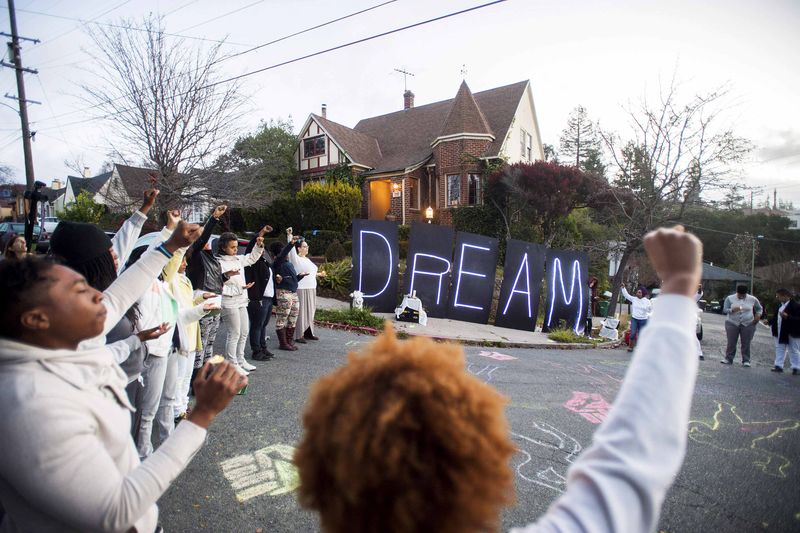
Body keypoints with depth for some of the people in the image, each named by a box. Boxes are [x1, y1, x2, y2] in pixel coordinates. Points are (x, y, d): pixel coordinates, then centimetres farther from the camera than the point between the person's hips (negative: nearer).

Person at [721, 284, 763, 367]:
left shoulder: (753, 299, 4)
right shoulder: (730, 298, -1)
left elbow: (759, 308, 18)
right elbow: (724, 310, -5)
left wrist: (758, 315, -2)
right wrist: (732, 310, -25)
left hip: (748, 324, 1)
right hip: (732, 323, -1)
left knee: (746, 344, 1)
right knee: (731, 343, 0)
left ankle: (746, 361, 8)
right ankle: (728, 359, 8)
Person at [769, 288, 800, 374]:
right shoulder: (780, 305, 9)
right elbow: (776, 316, 17)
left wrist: (787, 317, -33)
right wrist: (769, 321, 3)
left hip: (791, 333, -8)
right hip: (780, 332, 8)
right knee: (779, 349, 11)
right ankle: (778, 366, 16)